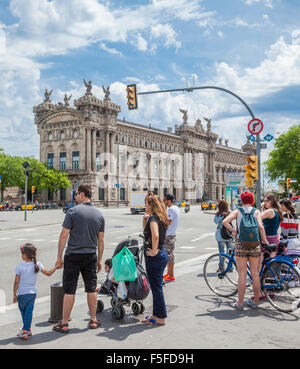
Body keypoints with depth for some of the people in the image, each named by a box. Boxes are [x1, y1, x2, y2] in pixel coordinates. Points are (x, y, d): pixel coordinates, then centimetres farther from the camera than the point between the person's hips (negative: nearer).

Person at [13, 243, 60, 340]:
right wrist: (56, 267, 20)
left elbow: (16, 282, -9)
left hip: (22, 293, -2)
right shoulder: (37, 265, -3)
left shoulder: (20, 267, -12)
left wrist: (15, 295, 1)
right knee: (29, 311, 7)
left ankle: (27, 330, 21)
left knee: (23, 311, 14)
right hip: (32, 293, 2)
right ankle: (27, 330, 4)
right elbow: (48, 273, 5)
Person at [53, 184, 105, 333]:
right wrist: (99, 260, 15)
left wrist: (59, 255, -2)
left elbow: (64, 235, -11)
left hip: (73, 255, -4)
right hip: (91, 256, 4)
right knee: (91, 289, 12)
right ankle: (93, 320, 20)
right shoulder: (99, 214, 5)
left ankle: (64, 323, 10)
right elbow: (101, 240, 7)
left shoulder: (73, 211, -9)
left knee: (69, 290, 3)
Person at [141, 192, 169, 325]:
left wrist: (154, 251, -22)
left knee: (156, 287, 1)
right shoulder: (159, 217, 12)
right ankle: (156, 315, 28)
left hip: (155, 257, -9)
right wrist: (145, 219, 10)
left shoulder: (153, 218, -16)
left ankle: (161, 318, 11)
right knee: (156, 286, 17)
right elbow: (146, 230, 26)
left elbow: (155, 235, -33)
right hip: (162, 254, 9)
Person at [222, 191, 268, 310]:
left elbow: (225, 221, -11)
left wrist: (233, 231, 3)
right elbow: (260, 226, -9)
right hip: (255, 244, 1)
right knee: (255, 274, 10)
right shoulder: (256, 211, 4)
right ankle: (255, 301, 20)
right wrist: (265, 241, 1)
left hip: (241, 244, -1)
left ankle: (240, 303, 8)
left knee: (242, 275, 4)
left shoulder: (237, 211, 3)